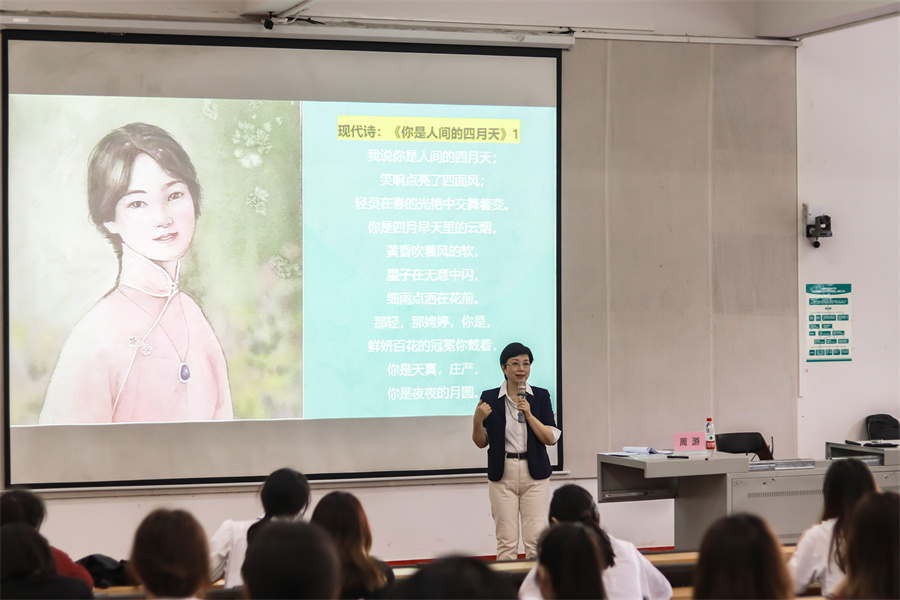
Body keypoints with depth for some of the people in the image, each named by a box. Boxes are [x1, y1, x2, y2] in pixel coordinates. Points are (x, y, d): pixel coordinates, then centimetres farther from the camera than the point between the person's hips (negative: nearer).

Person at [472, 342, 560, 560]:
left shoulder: (541, 396, 4)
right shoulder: (489, 398, 3)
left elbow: (551, 439, -1)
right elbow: (481, 442, 6)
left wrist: (529, 415, -12)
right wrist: (478, 420, -13)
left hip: (535, 474, 1)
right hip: (502, 475, 0)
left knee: (536, 538, -4)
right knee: (506, 541, -4)